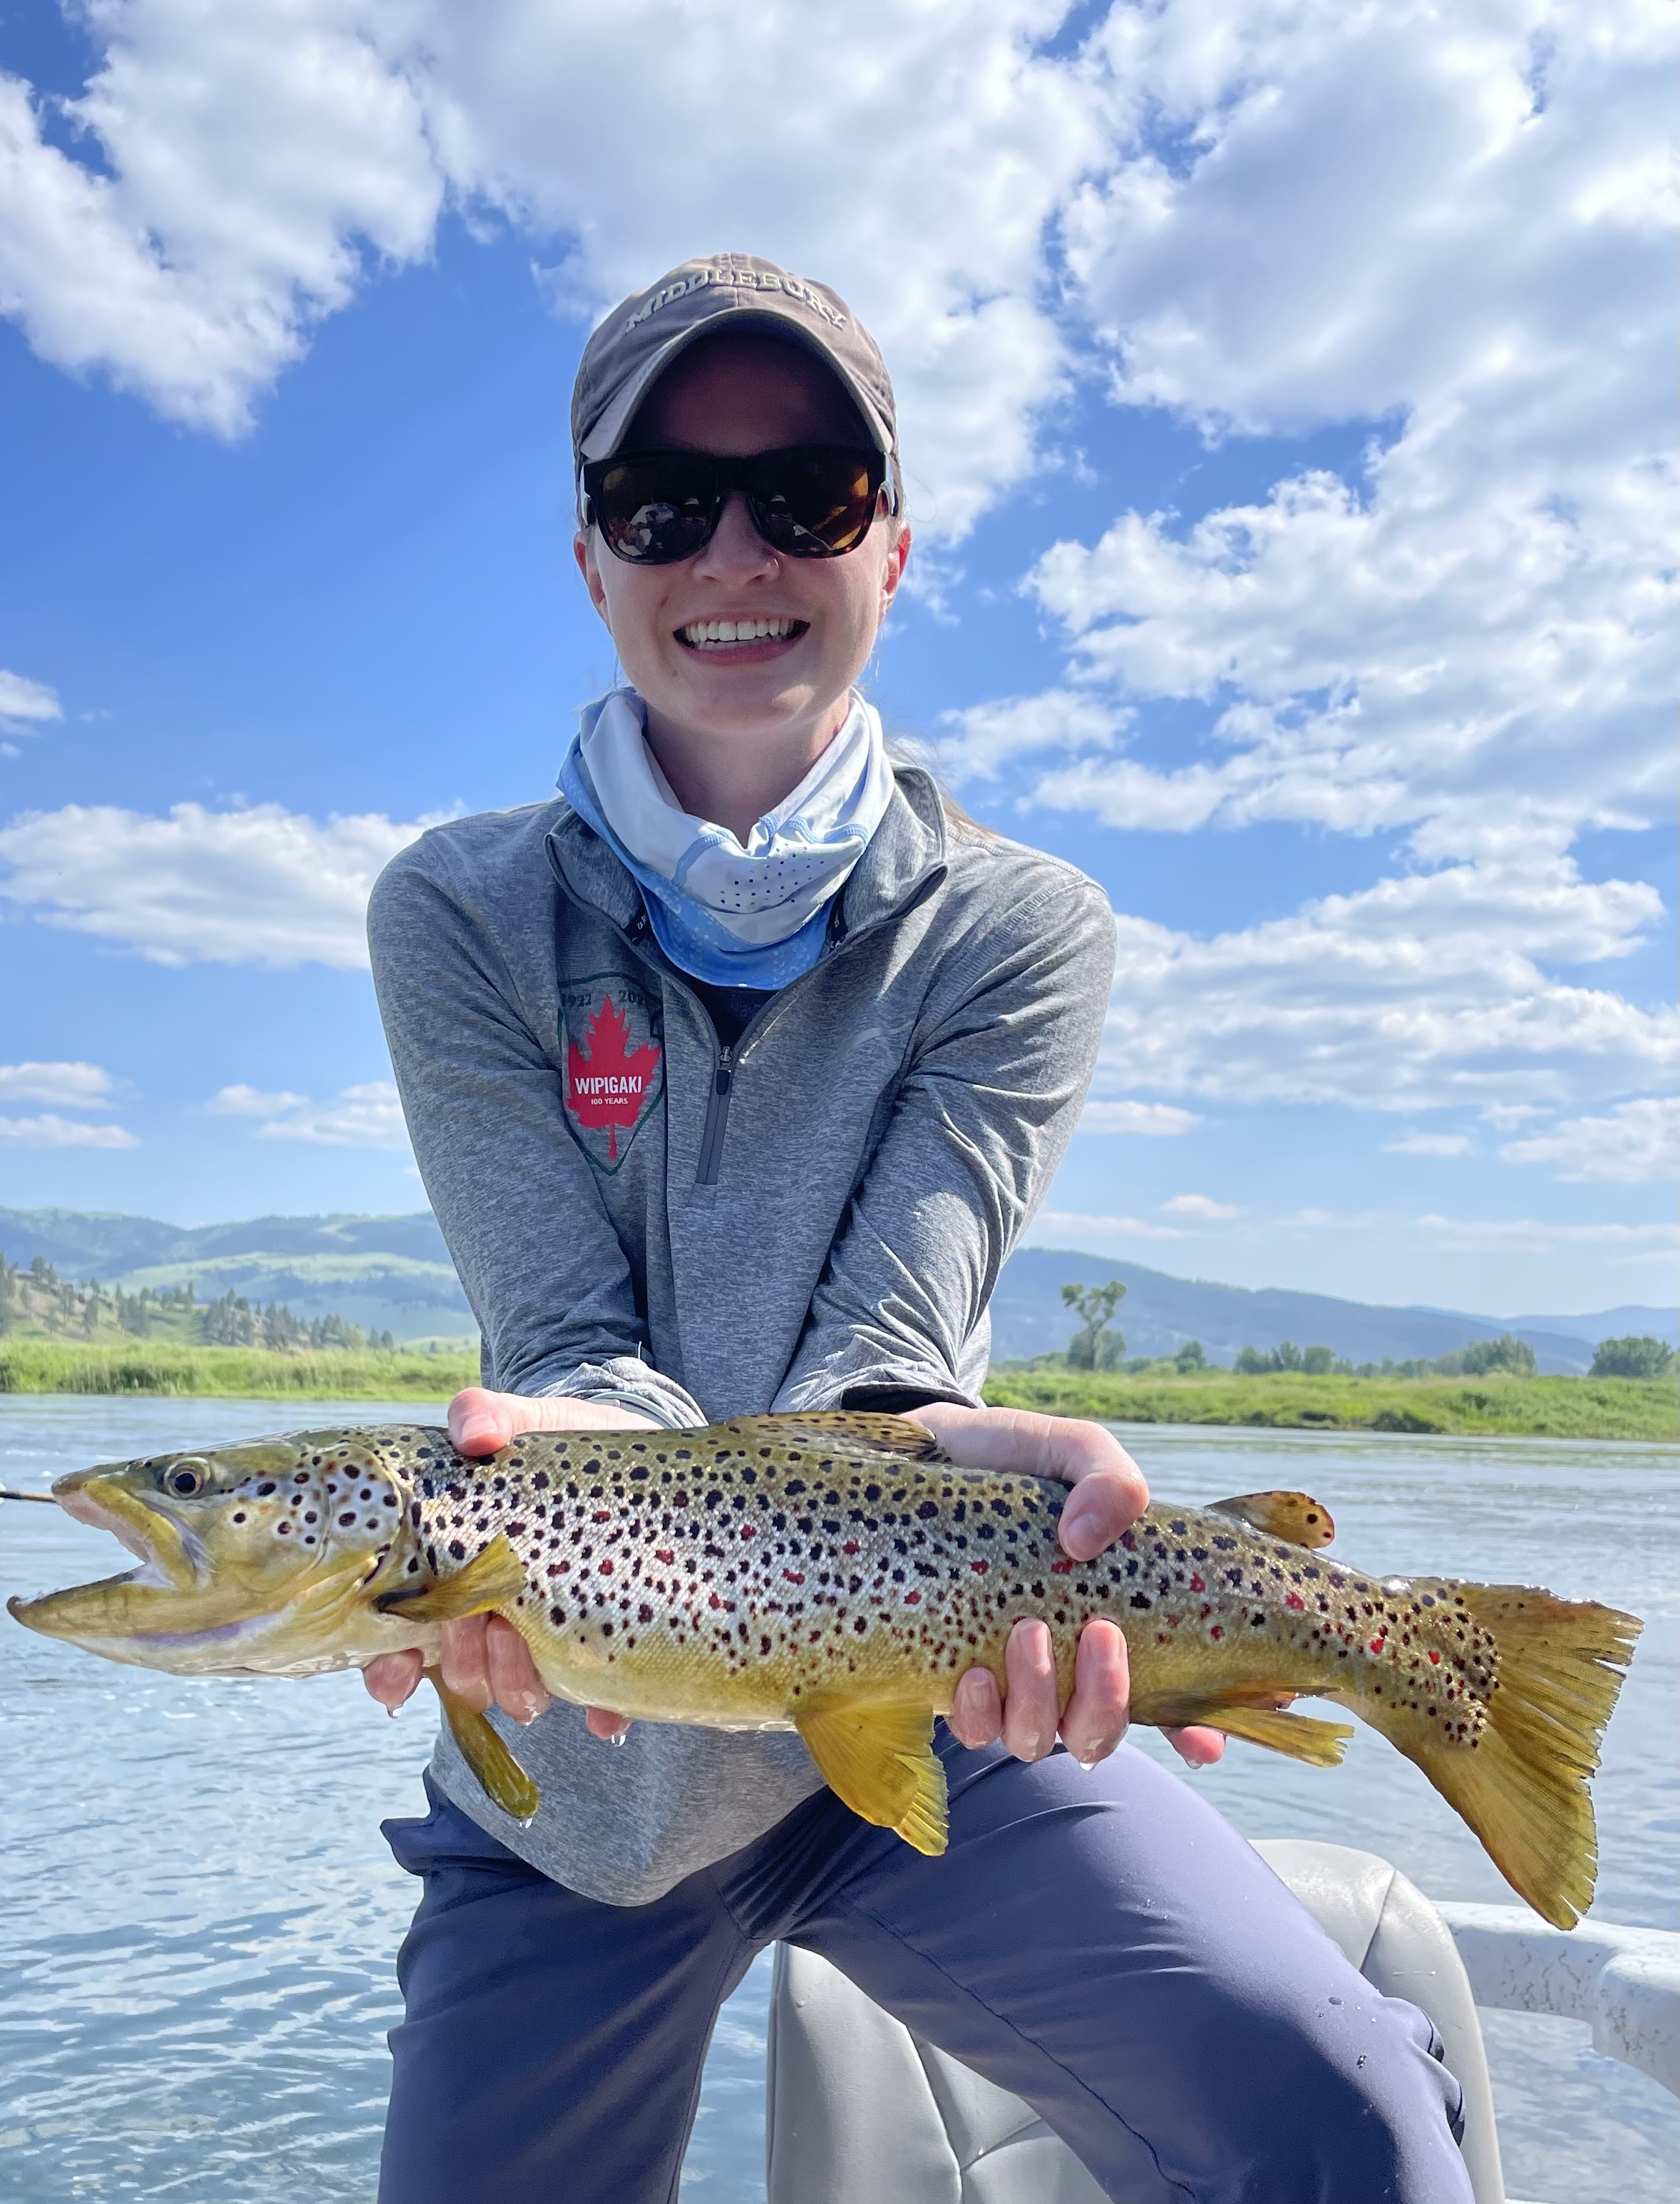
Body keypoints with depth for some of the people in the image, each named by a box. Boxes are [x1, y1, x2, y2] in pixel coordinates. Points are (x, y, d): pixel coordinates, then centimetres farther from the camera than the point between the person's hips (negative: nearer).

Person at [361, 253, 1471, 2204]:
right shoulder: (461, 915, -3)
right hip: (577, 1780, 2)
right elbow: (566, 1341, -13)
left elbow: (888, 1328, -15)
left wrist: (928, 1454, -39)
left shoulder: (1019, 931, -3)